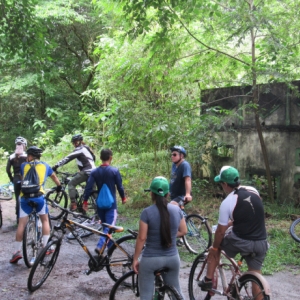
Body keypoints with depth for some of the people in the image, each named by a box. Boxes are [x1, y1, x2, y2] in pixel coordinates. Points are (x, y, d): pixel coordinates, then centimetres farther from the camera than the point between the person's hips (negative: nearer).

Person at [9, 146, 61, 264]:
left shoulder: (24, 165, 13)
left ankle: (16, 251, 1)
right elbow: (54, 177, 31)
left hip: (25, 197, 1)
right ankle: (46, 246, 13)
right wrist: (59, 186, 51)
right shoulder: (45, 165, 14)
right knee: (45, 220, 17)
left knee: (21, 224, 3)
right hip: (39, 196, 0)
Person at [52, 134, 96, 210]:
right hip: (93, 171, 9)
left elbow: (68, 158, -14)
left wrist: (56, 166, -16)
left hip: (86, 172, -9)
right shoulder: (86, 148, 20)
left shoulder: (79, 149, -7)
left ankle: (73, 204, -8)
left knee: (71, 184, -2)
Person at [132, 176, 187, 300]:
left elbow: (141, 238, -13)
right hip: (172, 258, 4)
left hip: (151, 259, -4)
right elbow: (183, 231, 7)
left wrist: (135, 259, -4)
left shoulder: (147, 212, -16)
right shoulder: (176, 209, -3)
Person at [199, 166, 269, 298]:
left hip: (240, 242, -4)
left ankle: (208, 280, 24)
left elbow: (221, 231, -7)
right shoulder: (254, 191, 3)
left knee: (215, 248, 23)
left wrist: (214, 248, 9)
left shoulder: (227, 203, -14)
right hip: (261, 243, 5)